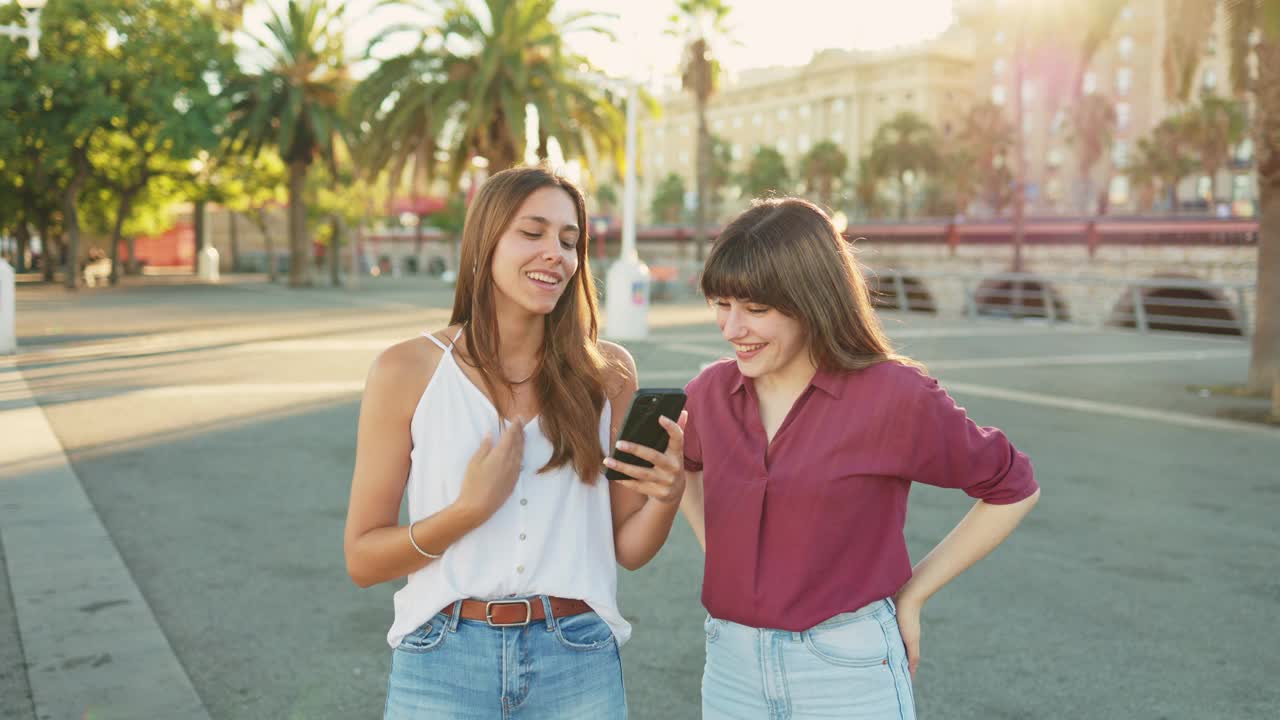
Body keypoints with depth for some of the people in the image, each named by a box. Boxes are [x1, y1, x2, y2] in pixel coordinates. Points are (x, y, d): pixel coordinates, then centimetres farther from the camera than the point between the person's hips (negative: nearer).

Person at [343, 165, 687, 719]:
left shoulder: (607, 372, -2)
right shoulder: (407, 371, -7)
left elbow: (628, 549, 4)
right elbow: (363, 560, -4)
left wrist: (666, 496, -17)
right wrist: (471, 508, -19)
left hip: (578, 667, 2)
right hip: (445, 666, -1)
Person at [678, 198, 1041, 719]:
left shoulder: (893, 396, -14)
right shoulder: (711, 392, -1)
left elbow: (1012, 490, -1)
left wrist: (912, 594, -2)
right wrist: (715, 553, 9)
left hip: (848, 672, -4)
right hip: (730, 666, 4)